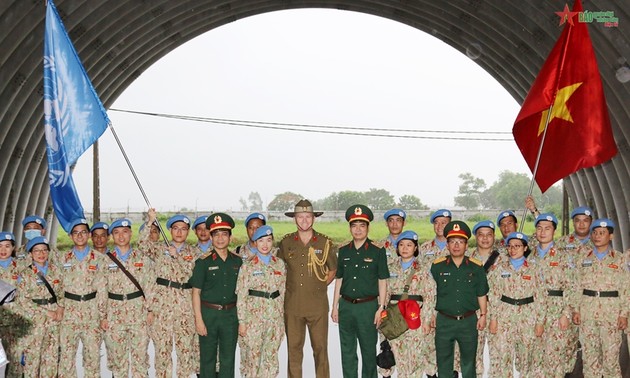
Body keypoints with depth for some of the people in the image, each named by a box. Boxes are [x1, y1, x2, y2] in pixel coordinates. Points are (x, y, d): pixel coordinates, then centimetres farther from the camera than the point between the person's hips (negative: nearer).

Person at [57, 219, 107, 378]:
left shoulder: (99, 259, 4)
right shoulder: (63, 259, 8)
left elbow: (102, 288, 1)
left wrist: (102, 314, -2)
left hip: (92, 311, -1)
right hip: (69, 310, 1)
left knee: (93, 352, 4)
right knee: (66, 352, -1)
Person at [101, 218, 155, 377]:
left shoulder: (142, 258, 4)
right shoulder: (106, 260, 2)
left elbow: (149, 285, 3)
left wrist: (150, 310, -1)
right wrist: (103, 315, -1)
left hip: (138, 313, 0)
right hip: (114, 313, 0)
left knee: (140, 353, 4)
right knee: (116, 354, 7)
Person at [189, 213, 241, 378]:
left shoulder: (237, 261, 6)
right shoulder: (203, 262, -4)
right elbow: (196, 292, -5)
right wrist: (198, 320, -10)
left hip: (231, 314, 3)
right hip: (208, 313, -3)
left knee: (228, 359, 9)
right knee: (208, 359, 6)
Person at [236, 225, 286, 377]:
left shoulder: (280, 264, 6)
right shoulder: (247, 266, -3)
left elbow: (282, 292, 11)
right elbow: (241, 295, -4)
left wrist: (281, 317, 8)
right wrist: (242, 321, -8)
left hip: (275, 317, 3)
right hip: (254, 316, -3)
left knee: (271, 357, 7)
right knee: (252, 357, 2)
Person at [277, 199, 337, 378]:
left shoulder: (325, 243, 2)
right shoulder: (286, 242, 5)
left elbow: (333, 270, 14)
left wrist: (319, 285, 4)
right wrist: (289, 285, 9)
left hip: (318, 304, -1)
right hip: (292, 304, 1)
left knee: (320, 347, 2)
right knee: (293, 347, 6)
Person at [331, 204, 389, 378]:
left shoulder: (377, 252, -2)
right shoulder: (343, 251, 8)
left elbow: (382, 282, -1)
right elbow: (339, 280, 13)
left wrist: (380, 308, -6)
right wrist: (335, 306, 9)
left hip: (368, 306, -3)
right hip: (346, 305, 3)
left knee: (369, 350, 5)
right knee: (347, 351, 9)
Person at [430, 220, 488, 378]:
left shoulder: (477, 267, 0)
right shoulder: (437, 266, -2)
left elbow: (481, 294, 6)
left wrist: (483, 315, 3)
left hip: (469, 321, 0)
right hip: (444, 321, 0)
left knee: (469, 361, 14)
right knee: (443, 362, 10)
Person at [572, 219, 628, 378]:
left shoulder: (620, 259, 1)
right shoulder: (583, 258, 8)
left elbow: (625, 289, 0)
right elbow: (578, 286, 9)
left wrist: (624, 314, -6)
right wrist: (576, 309, 3)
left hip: (611, 311, -3)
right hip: (587, 310, 3)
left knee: (611, 355, -4)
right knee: (589, 353, 7)